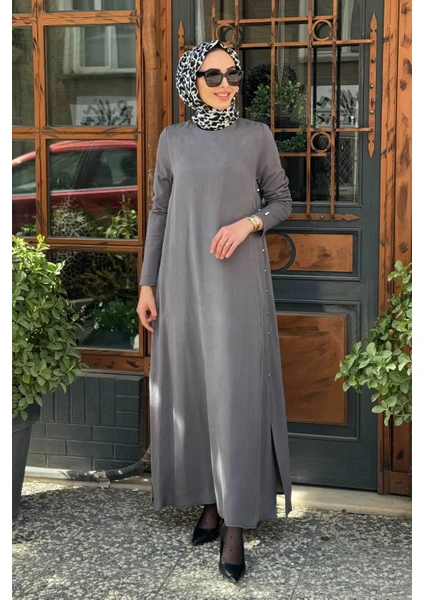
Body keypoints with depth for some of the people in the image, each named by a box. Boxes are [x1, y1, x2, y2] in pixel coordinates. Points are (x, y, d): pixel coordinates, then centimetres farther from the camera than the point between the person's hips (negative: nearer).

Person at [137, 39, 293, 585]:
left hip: (238, 282, -2)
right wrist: (147, 283, 4)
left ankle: (236, 523, 1)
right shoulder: (172, 139, 8)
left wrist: (248, 222, -15)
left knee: (236, 393, -5)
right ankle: (210, 501, 20)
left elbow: (282, 201, 7)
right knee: (192, 389, 5)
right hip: (183, 280, 3)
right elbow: (160, 212, 9)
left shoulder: (257, 136, 2)